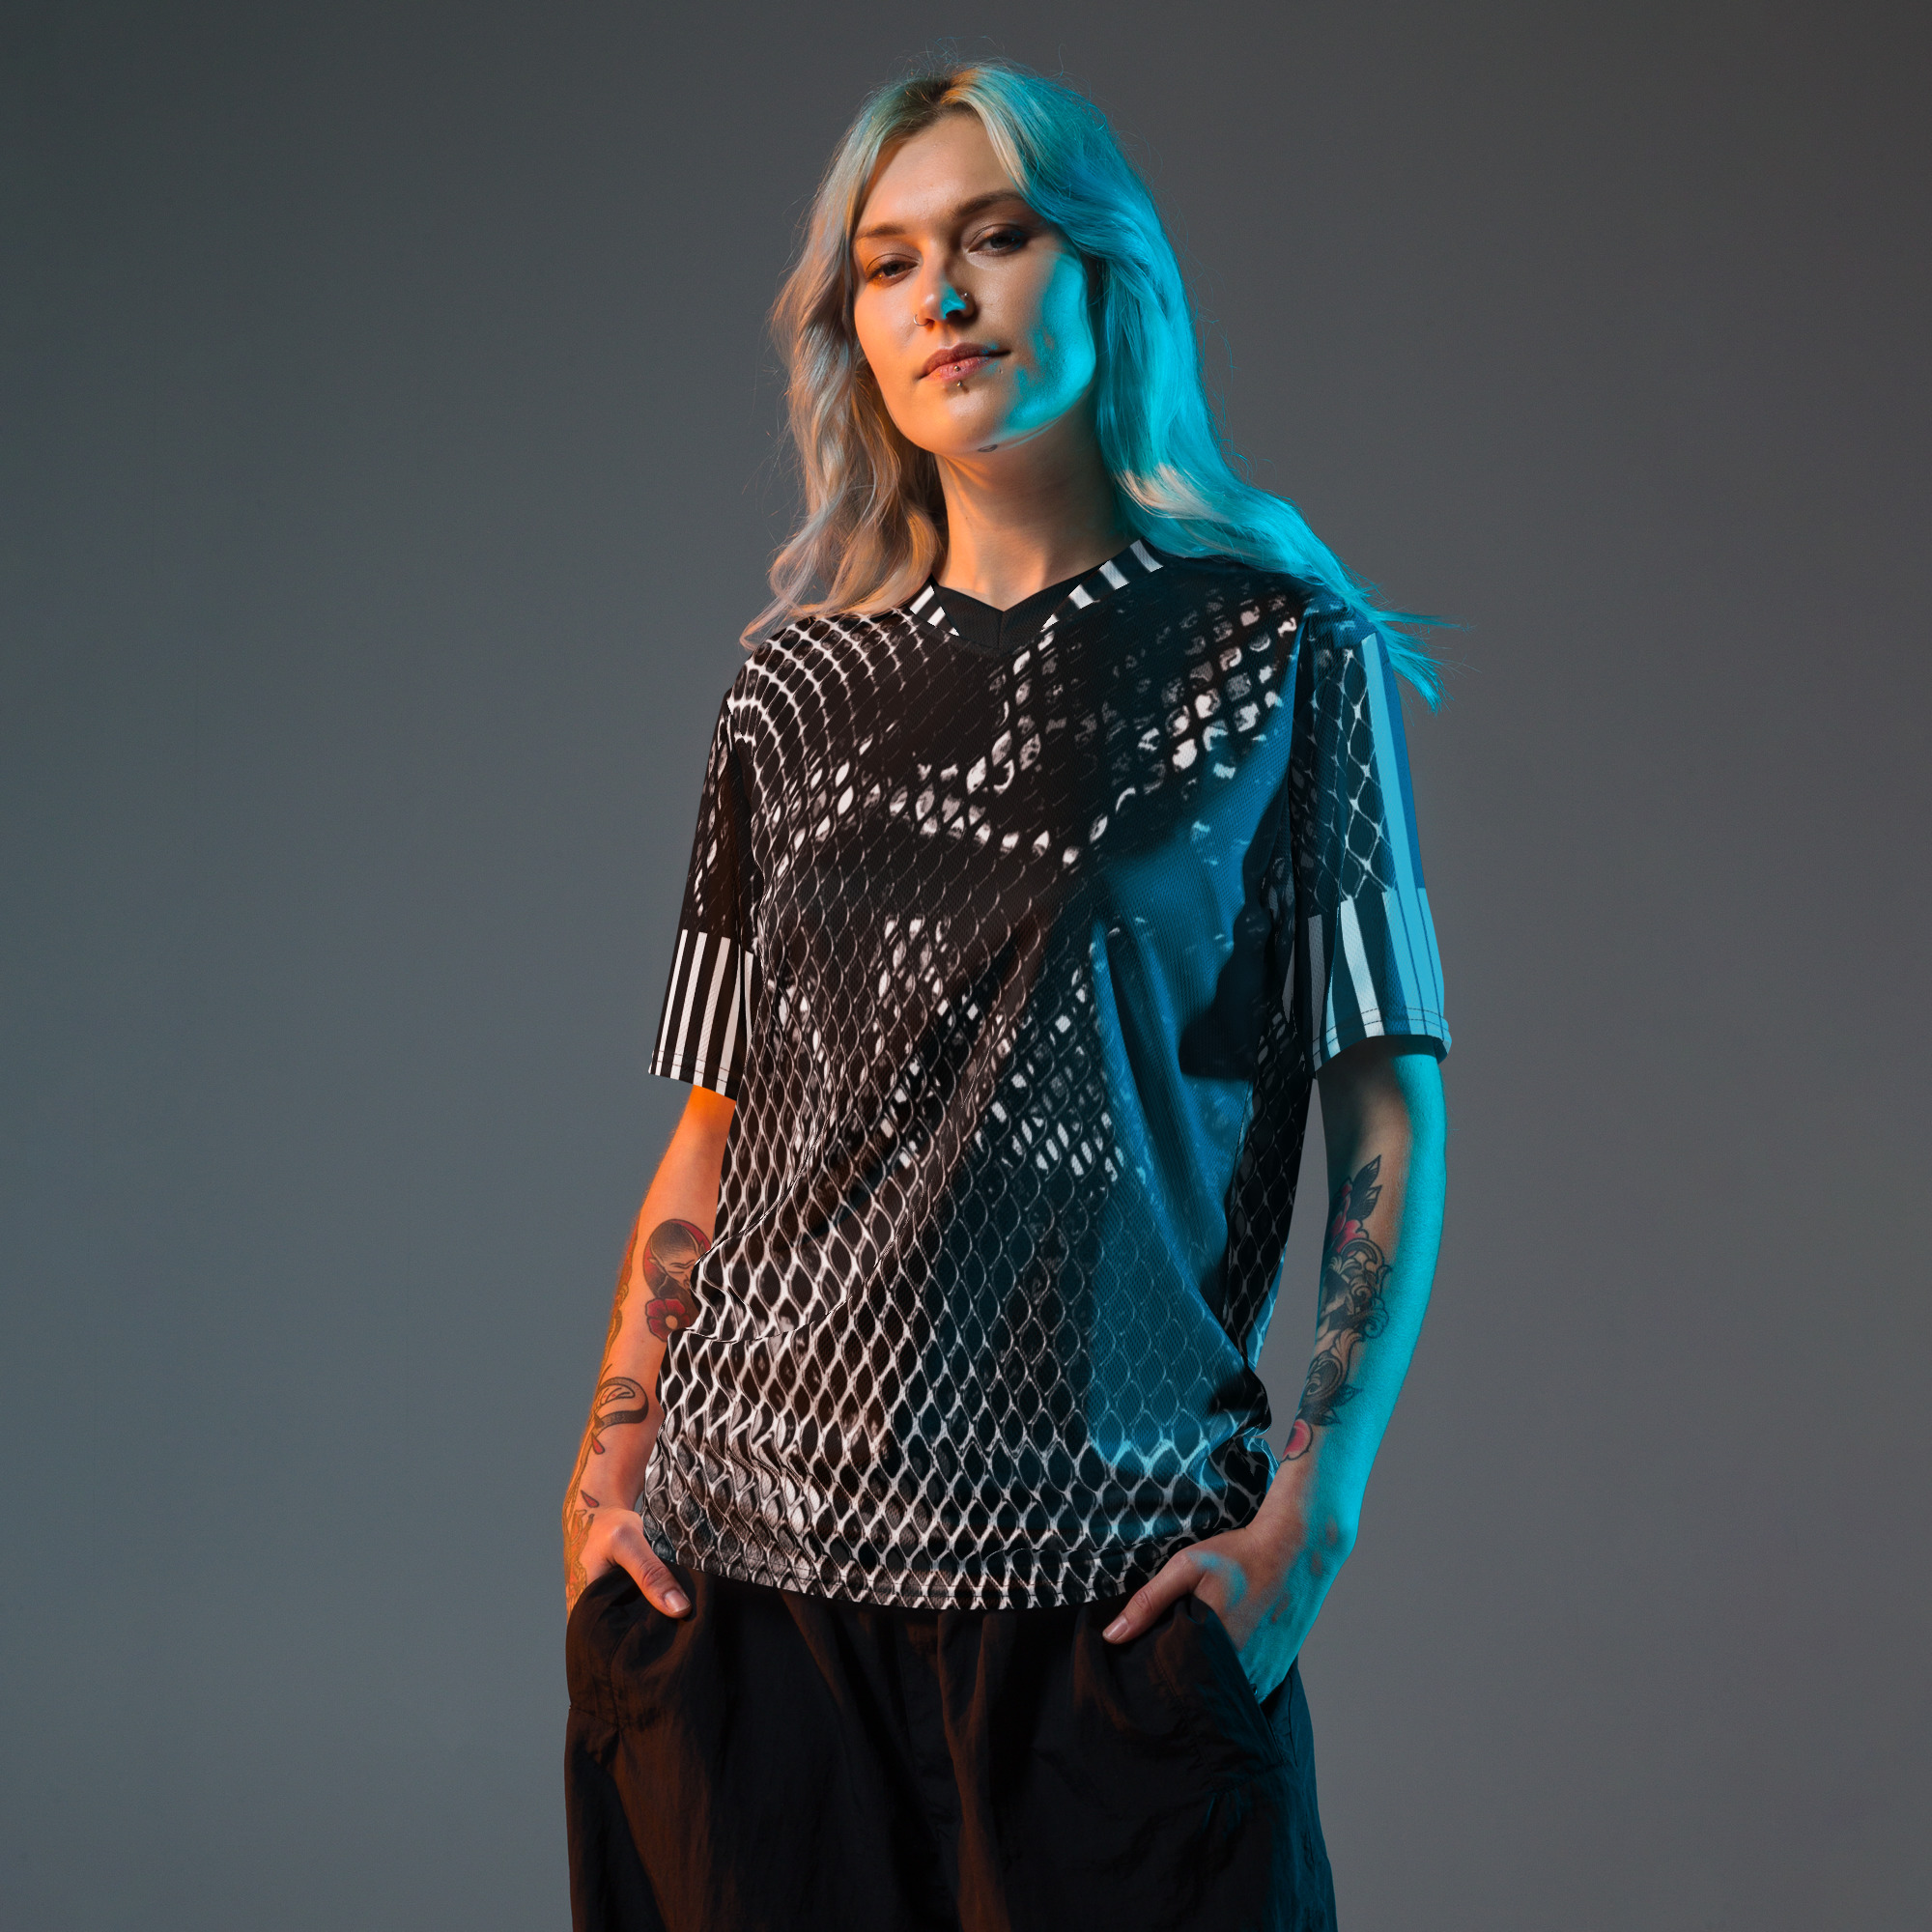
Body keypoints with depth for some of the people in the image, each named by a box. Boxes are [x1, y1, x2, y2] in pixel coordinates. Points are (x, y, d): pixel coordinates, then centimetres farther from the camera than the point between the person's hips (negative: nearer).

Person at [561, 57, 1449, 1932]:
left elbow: (1391, 1123, 1)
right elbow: (717, 1129, 14)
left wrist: (1314, 1506, -9)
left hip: (1102, 1578, -2)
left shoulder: (1280, 653, 3)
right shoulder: (797, 687, 12)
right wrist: (607, 1471, 3)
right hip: (745, 1552, 3)